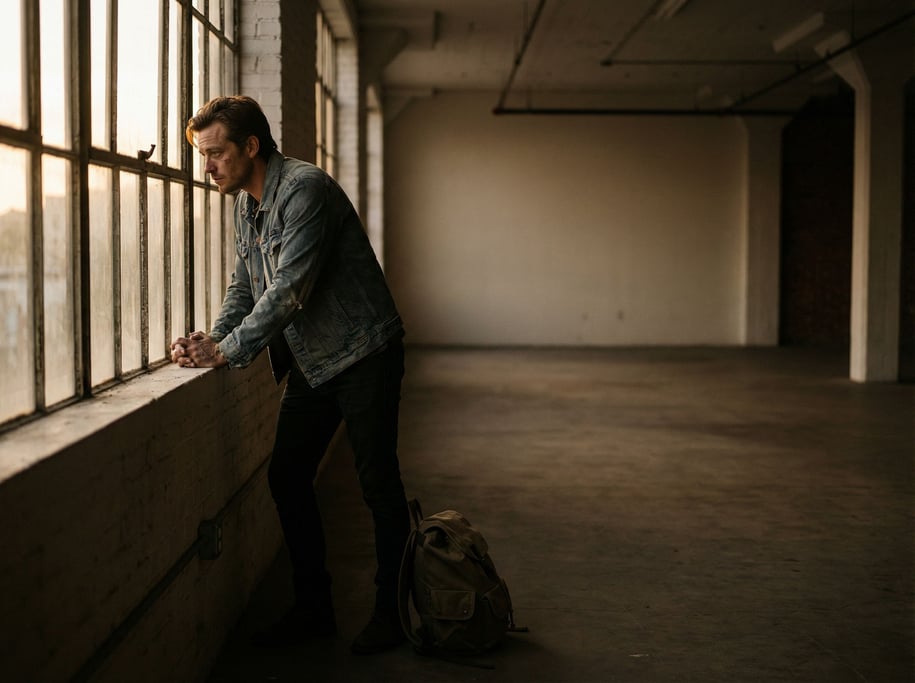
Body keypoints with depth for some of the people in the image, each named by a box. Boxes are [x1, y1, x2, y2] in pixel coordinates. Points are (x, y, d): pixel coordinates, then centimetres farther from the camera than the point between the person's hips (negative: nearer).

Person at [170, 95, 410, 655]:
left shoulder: (305, 189, -20)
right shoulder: (247, 204, 9)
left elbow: (290, 288, -26)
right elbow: (246, 285, 13)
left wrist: (229, 350, -23)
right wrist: (213, 341, -5)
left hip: (363, 355, -9)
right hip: (310, 363, 9)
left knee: (378, 482, -2)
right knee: (287, 478, 7)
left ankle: (392, 612, 11)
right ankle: (314, 609, 18)